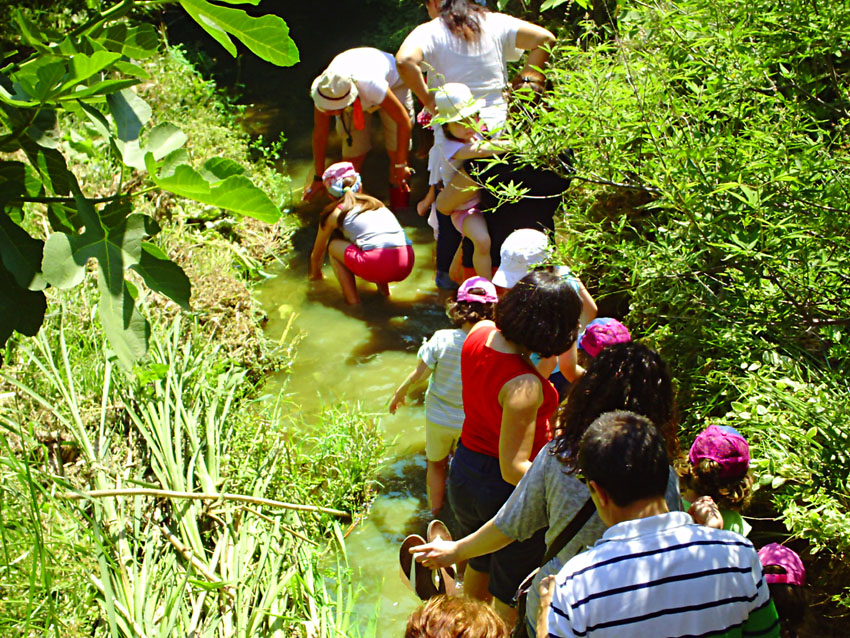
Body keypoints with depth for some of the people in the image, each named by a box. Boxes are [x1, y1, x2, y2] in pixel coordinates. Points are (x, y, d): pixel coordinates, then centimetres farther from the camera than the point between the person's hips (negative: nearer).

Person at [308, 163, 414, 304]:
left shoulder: (334, 213, 17)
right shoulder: (376, 202, 29)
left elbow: (316, 254, 31)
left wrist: (315, 274, 53)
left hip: (377, 265, -5)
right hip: (407, 266, 6)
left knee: (332, 244, 20)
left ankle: (352, 298, 7)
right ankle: (383, 287, 17)